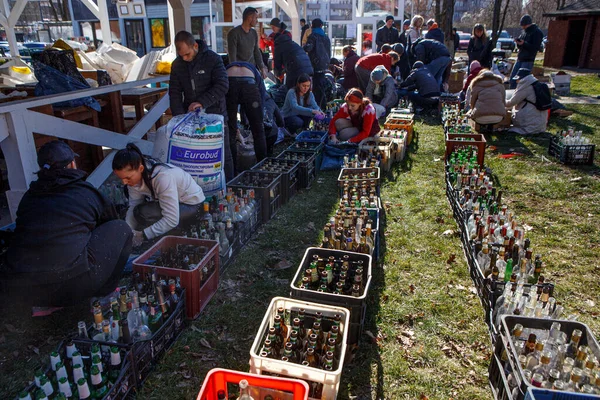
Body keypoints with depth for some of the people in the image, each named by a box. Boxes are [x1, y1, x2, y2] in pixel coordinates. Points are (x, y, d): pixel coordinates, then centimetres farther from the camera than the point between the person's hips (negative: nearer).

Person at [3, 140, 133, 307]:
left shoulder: (29, 196, 19)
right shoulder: (87, 192, 9)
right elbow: (111, 222, 28)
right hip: (72, 287, -5)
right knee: (121, 229, 10)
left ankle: (46, 305, 23)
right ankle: (103, 295, 15)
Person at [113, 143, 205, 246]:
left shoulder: (163, 177, -36)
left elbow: (171, 220, -34)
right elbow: (133, 206, -7)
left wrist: (143, 234, -31)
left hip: (191, 206, -8)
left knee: (143, 213, -27)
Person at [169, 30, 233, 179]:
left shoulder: (213, 58, -8)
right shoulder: (177, 65, 6)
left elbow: (222, 86, -16)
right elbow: (174, 93, 7)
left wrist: (202, 102, -26)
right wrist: (179, 117, -8)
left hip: (215, 114, -3)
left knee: (223, 154, 3)